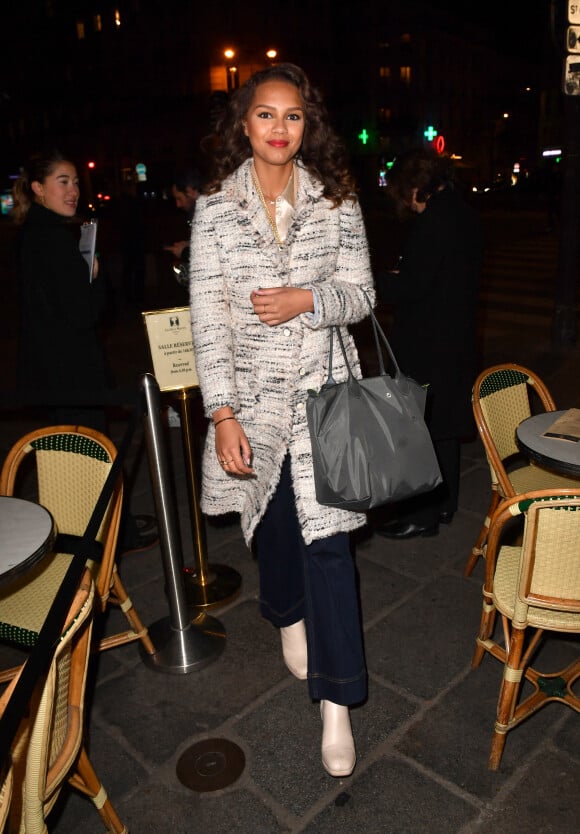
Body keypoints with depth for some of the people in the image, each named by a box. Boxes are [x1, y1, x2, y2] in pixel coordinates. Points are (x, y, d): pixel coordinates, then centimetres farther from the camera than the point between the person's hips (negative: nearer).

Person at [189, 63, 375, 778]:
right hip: (252, 394, 1)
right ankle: (291, 618, 48)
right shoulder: (215, 209, 0)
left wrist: (309, 300, -17)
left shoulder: (337, 203, 2)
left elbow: (360, 295, 4)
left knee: (326, 533, -5)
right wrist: (222, 414, -12)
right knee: (272, 517, 16)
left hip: (323, 389, -1)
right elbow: (207, 318, -5)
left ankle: (336, 701, 9)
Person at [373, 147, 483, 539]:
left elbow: (412, 287, -21)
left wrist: (379, 281, -3)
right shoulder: (464, 213, 10)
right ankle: (444, 504, 32)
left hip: (427, 346, -9)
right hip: (458, 339, 9)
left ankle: (421, 515, 12)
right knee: (444, 424, 18)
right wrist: (399, 278, 11)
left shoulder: (434, 219, -18)